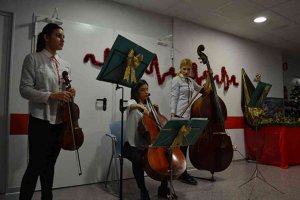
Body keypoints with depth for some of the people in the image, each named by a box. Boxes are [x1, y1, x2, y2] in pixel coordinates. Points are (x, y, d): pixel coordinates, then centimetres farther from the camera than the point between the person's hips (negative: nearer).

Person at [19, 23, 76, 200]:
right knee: (35, 165, -1)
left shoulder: (65, 64, 12)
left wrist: (69, 93, -3)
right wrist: (52, 96, -22)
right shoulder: (33, 59, -4)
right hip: (41, 120, -5)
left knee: (50, 164, 15)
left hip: (61, 121, 5)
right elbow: (25, 90, -11)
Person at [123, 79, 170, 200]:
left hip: (147, 144, 6)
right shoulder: (132, 102, -4)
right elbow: (130, 106, -31)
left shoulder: (148, 106, 14)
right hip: (132, 145, -5)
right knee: (138, 160, -35)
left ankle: (163, 189, 5)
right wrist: (140, 106, -51)